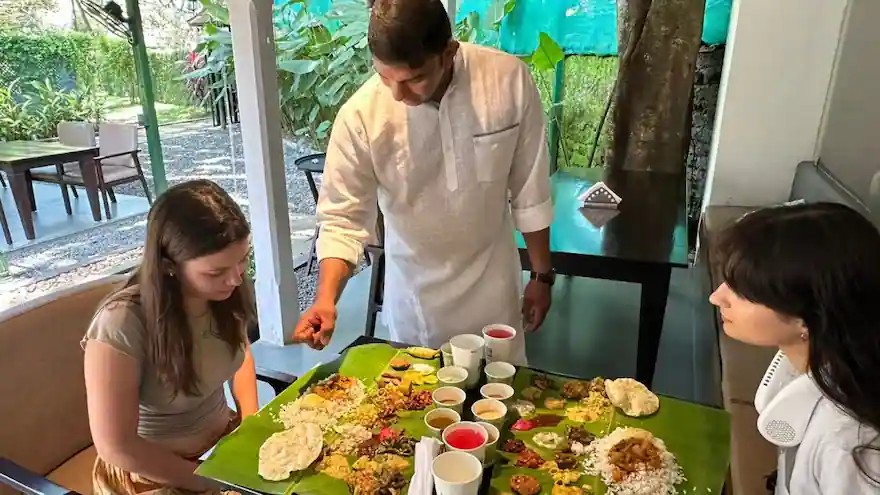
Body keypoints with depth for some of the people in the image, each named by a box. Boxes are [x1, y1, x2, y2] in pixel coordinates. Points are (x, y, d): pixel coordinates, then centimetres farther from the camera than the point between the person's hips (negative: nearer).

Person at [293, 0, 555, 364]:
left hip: (492, 282, 1)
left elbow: (529, 191, -9)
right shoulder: (361, 115, -22)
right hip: (414, 289, 0)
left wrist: (541, 275, -1)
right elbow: (343, 218, -13)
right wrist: (326, 298, -28)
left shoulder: (509, 80, -19)